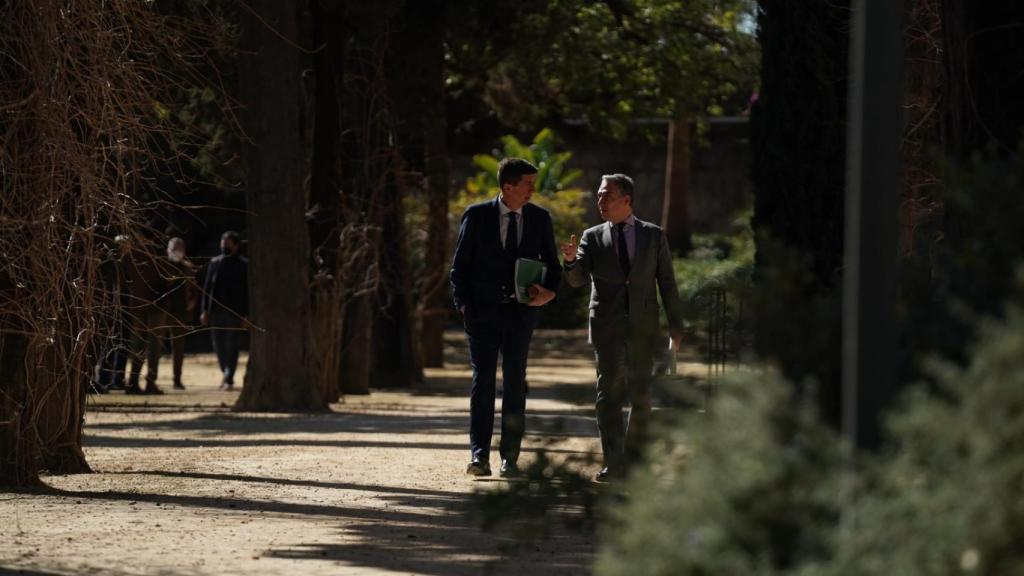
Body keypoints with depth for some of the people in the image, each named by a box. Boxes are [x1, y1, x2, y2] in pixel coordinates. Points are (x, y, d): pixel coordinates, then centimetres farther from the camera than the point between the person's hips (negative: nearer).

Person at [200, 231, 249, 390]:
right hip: (216, 310, 4)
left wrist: (246, 315, -8)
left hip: (234, 312, -4)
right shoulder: (214, 263, 9)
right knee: (219, 347, 9)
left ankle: (229, 380, -4)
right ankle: (226, 376, 23)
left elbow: (247, 291, -3)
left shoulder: (243, 265, -1)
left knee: (232, 347, -5)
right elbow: (207, 287, 10)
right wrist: (205, 310, 3)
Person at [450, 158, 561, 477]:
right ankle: (479, 453, -10)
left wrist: (550, 289, -6)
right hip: (483, 310, -2)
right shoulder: (477, 215, -1)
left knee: (515, 382, 5)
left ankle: (510, 456, 8)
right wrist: (463, 304, -7)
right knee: (483, 379, -7)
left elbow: (551, 262, 14)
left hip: (520, 311, 2)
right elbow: (460, 265, 2)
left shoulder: (540, 218, 6)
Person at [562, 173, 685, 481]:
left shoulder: (653, 236, 5)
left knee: (641, 396, 4)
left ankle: (633, 460, 15)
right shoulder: (593, 237, 6)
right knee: (609, 395, -6)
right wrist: (571, 260, -27)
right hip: (607, 327, 0)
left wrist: (676, 326, 2)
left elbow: (667, 283, 6)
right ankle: (613, 463, -8)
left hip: (642, 328, 0)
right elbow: (578, 279, -4)